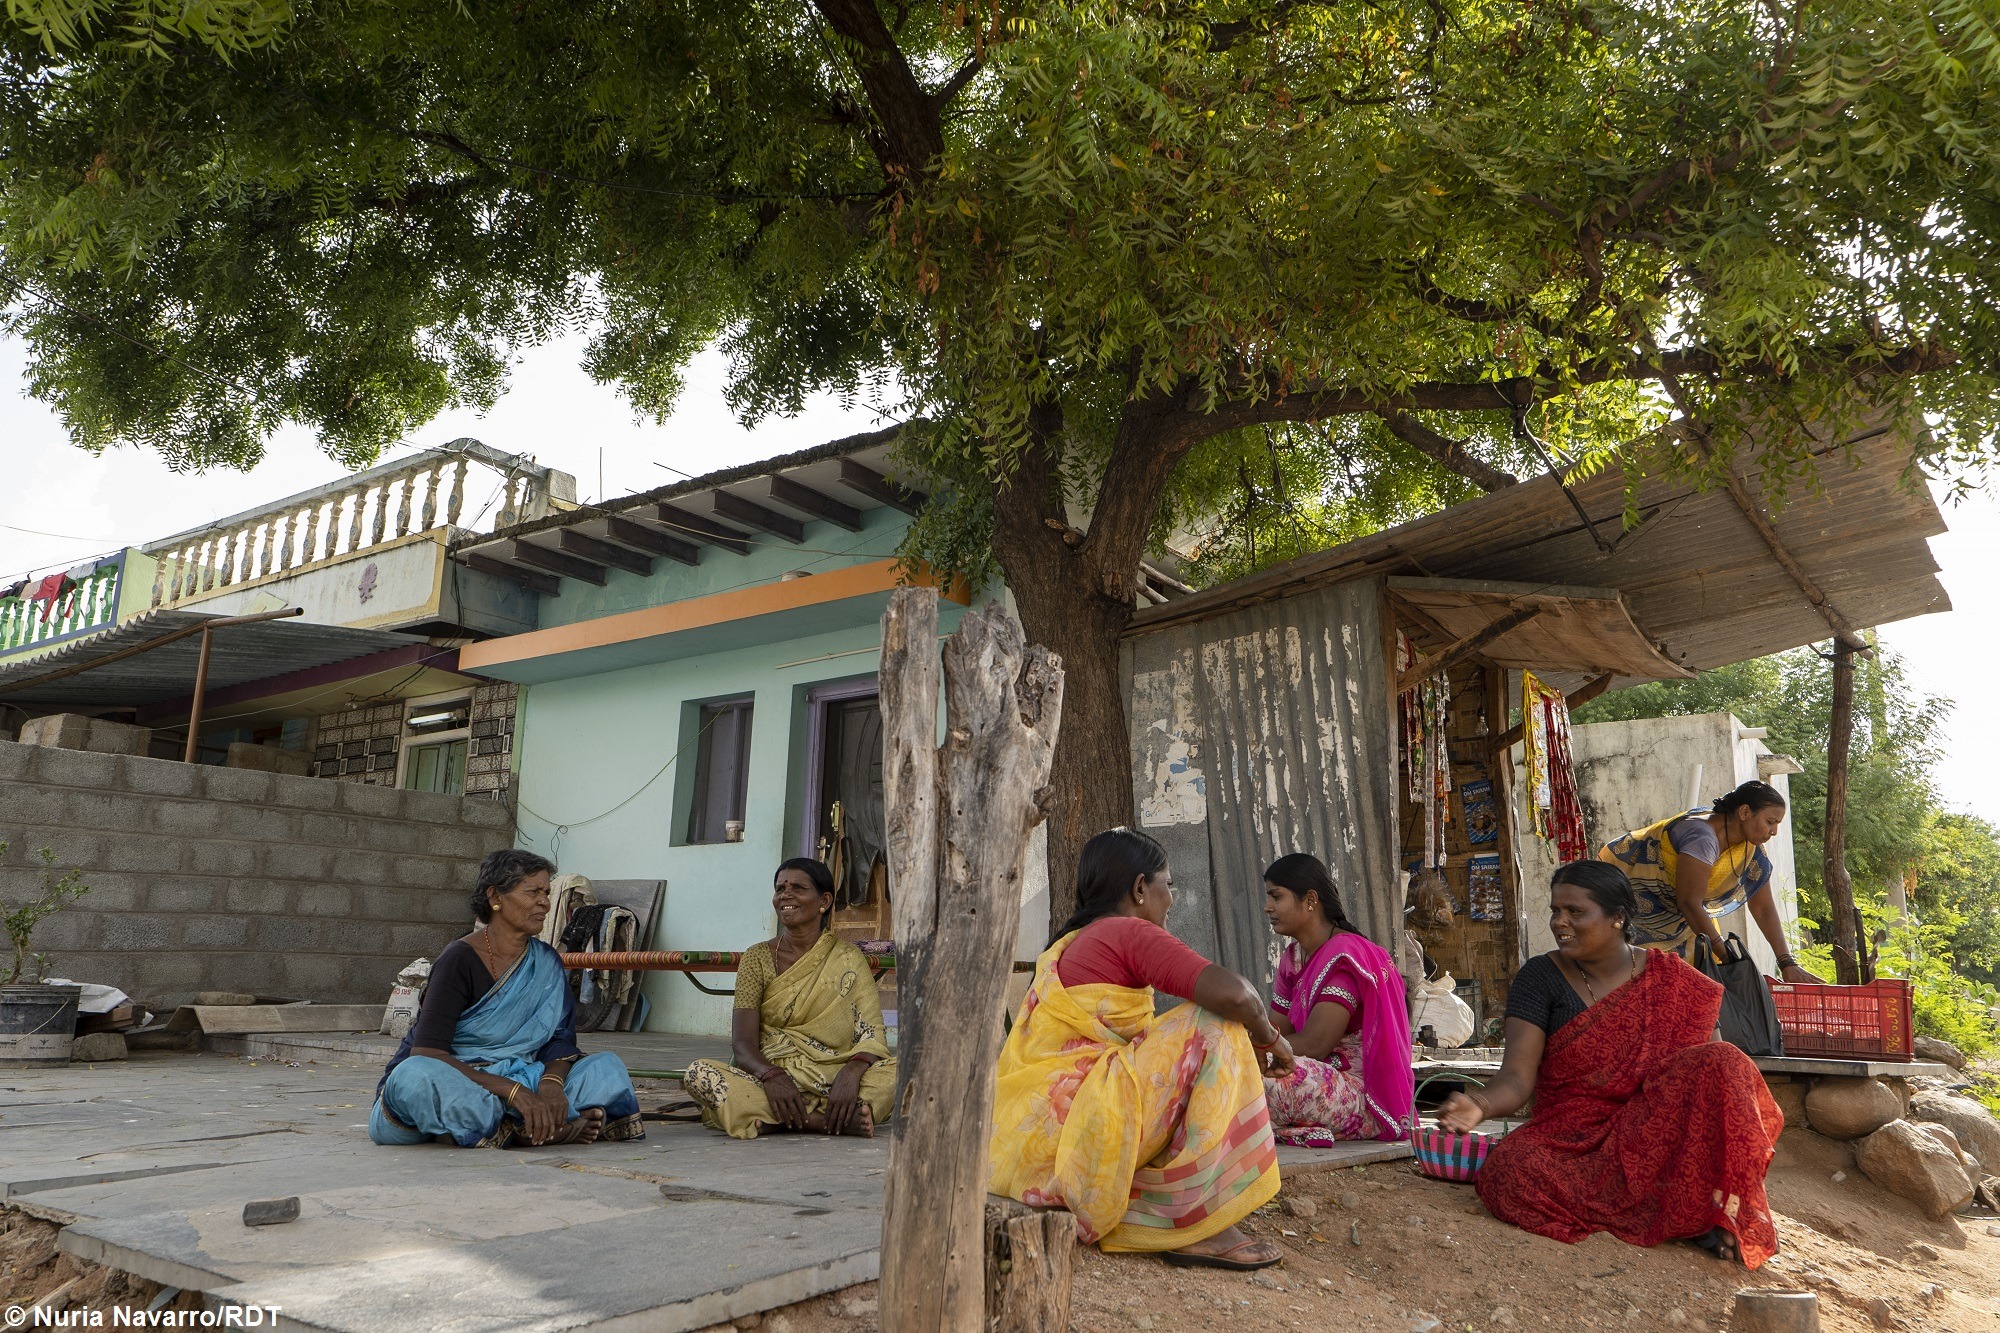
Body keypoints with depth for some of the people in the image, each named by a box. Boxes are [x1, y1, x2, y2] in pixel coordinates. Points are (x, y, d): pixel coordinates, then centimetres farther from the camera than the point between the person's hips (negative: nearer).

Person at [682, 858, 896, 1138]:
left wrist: (850, 1073, -26)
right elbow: (742, 1044, -2)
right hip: (770, 1080, 1)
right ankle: (840, 1119, -30)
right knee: (699, 1074, -27)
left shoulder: (848, 959, 7)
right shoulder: (758, 959, 8)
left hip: (833, 1081, -1)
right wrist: (771, 1076, -24)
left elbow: (872, 1034, -3)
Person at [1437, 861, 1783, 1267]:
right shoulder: (1540, 978, -2)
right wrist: (1479, 1105, -33)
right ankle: (1693, 1212, -19)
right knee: (1508, 1170, -33)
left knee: (1719, 1062, -25)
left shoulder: (1671, 979, 2)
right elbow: (1517, 1079, -11)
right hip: (1570, 1139, 0)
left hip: (1653, 1133, 0)